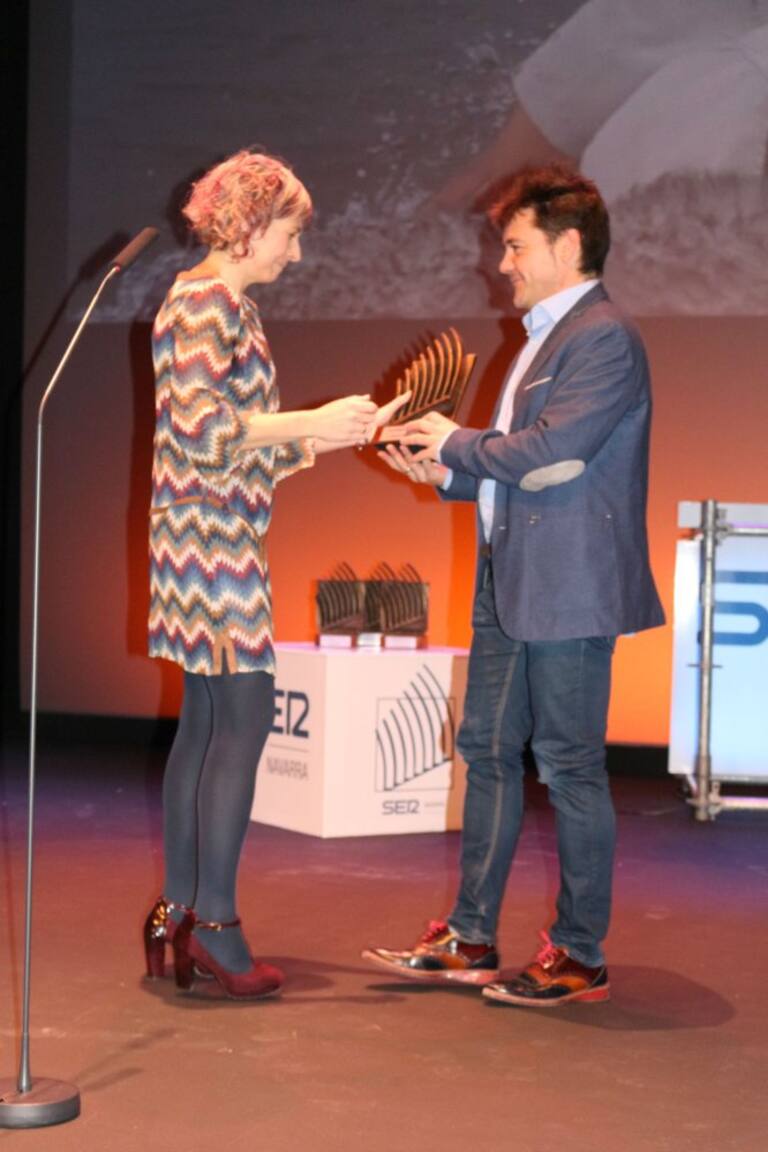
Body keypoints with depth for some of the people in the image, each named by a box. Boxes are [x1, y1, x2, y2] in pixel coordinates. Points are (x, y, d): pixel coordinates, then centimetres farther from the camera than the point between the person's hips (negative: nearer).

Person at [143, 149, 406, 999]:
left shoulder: (229, 305, 19)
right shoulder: (206, 300, -10)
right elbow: (200, 428, -20)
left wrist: (338, 433, 17)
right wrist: (315, 423, -17)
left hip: (220, 538, 10)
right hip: (208, 538, -10)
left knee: (205, 723, 9)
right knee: (245, 715, -10)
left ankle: (179, 913, 12)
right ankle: (214, 920, -7)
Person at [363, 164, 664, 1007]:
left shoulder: (604, 339, -13)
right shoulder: (544, 339, 18)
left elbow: (552, 455, -22)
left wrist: (459, 444, -9)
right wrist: (446, 472, 9)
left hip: (568, 590, -10)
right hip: (509, 584, 10)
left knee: (569, 766, -2)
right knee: (488, 751, 13)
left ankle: (579, 955, 8)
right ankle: (470, 938, 22)